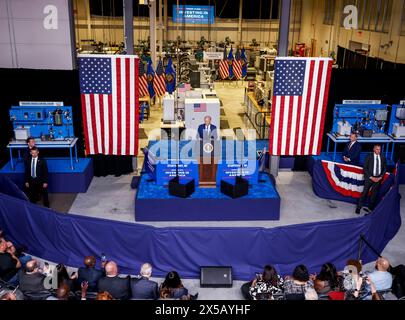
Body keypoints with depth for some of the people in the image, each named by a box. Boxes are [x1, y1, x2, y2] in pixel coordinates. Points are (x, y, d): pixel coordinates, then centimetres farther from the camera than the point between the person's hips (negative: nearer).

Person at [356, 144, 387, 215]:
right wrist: (371, 177, -11)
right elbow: (365, 168, -4)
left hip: (378, 178, 3)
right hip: (369, 178, -3)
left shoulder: (383, 158, 5)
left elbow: (385, 168, 10)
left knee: (374, 194, 5)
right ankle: (359, 208, 2)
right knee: (365, 193, -4)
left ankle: (370, 208, 14)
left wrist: (380, 177, -3)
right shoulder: (369, 157, -4)